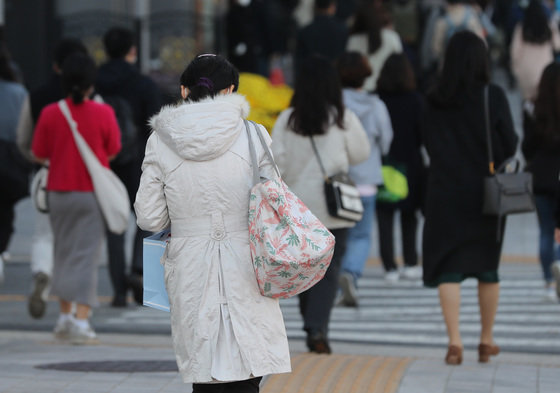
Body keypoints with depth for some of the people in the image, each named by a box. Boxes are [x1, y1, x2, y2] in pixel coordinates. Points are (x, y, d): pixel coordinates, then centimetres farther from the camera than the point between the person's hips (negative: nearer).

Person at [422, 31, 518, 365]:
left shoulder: (435, 100, -4)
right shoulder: (493, 96, -10)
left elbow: (428, 144, 6)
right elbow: (510, 145, -9)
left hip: (445, 191, 0)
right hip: (486, 192, 0)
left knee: (448, 268, 2)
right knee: (488, 268, 15)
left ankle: (455, 341, -12)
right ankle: (487, 341, 23)